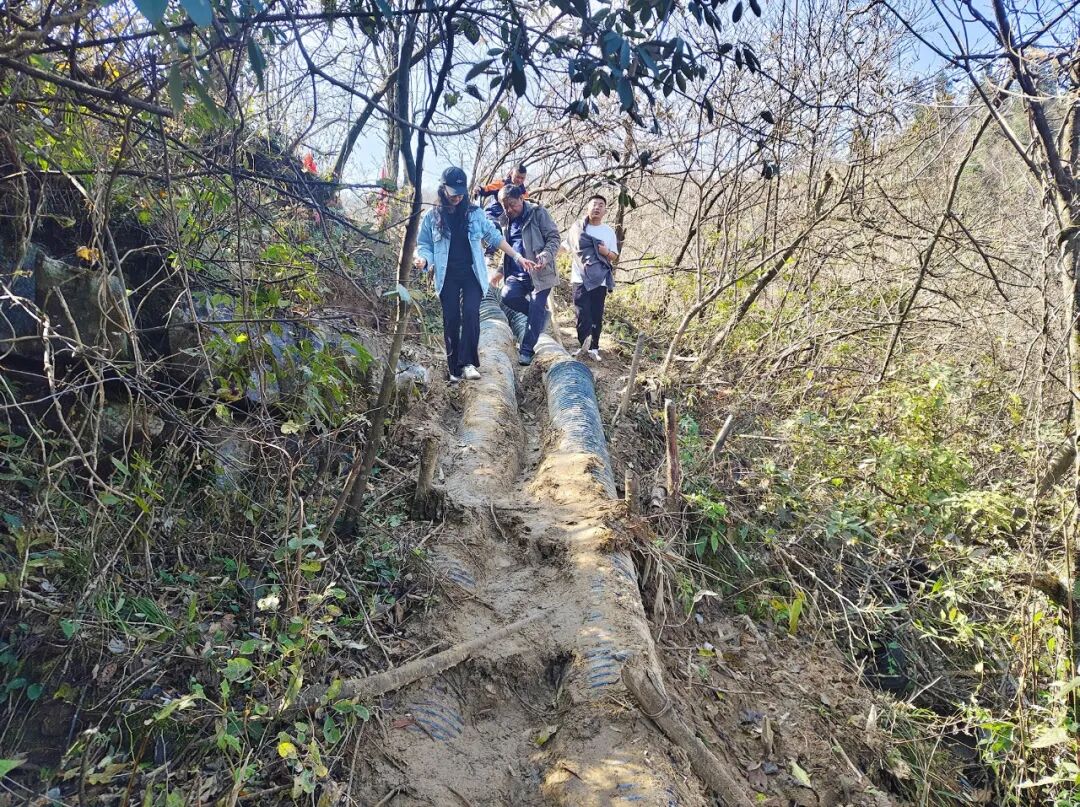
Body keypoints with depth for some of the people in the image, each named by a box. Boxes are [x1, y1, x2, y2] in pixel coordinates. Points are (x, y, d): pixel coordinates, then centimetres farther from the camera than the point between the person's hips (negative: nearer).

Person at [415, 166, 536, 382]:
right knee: (451, 320, 0)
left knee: (471, 313, -20)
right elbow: (425, 245, 6)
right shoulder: (432, 217, 4)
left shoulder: (475, 214, 7)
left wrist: (517, 257, 7)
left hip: (472, 275, 0)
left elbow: (495, 237, 11)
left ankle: (468, 362, -19)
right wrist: (422, 260, -17)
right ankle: (455, 369, 8)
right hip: (448, 277, 0)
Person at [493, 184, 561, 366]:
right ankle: (540, 313, 5)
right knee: (508, 295, -20)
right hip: (516, 274, 5)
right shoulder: (504, 221, 15)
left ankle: (527, 349, 5)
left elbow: (554, 238, -6)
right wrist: (500, 271, 17)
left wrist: (546, 256, -23)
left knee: (535, 311, -7)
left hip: (539, 273, -5)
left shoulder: (538, 213, -3)